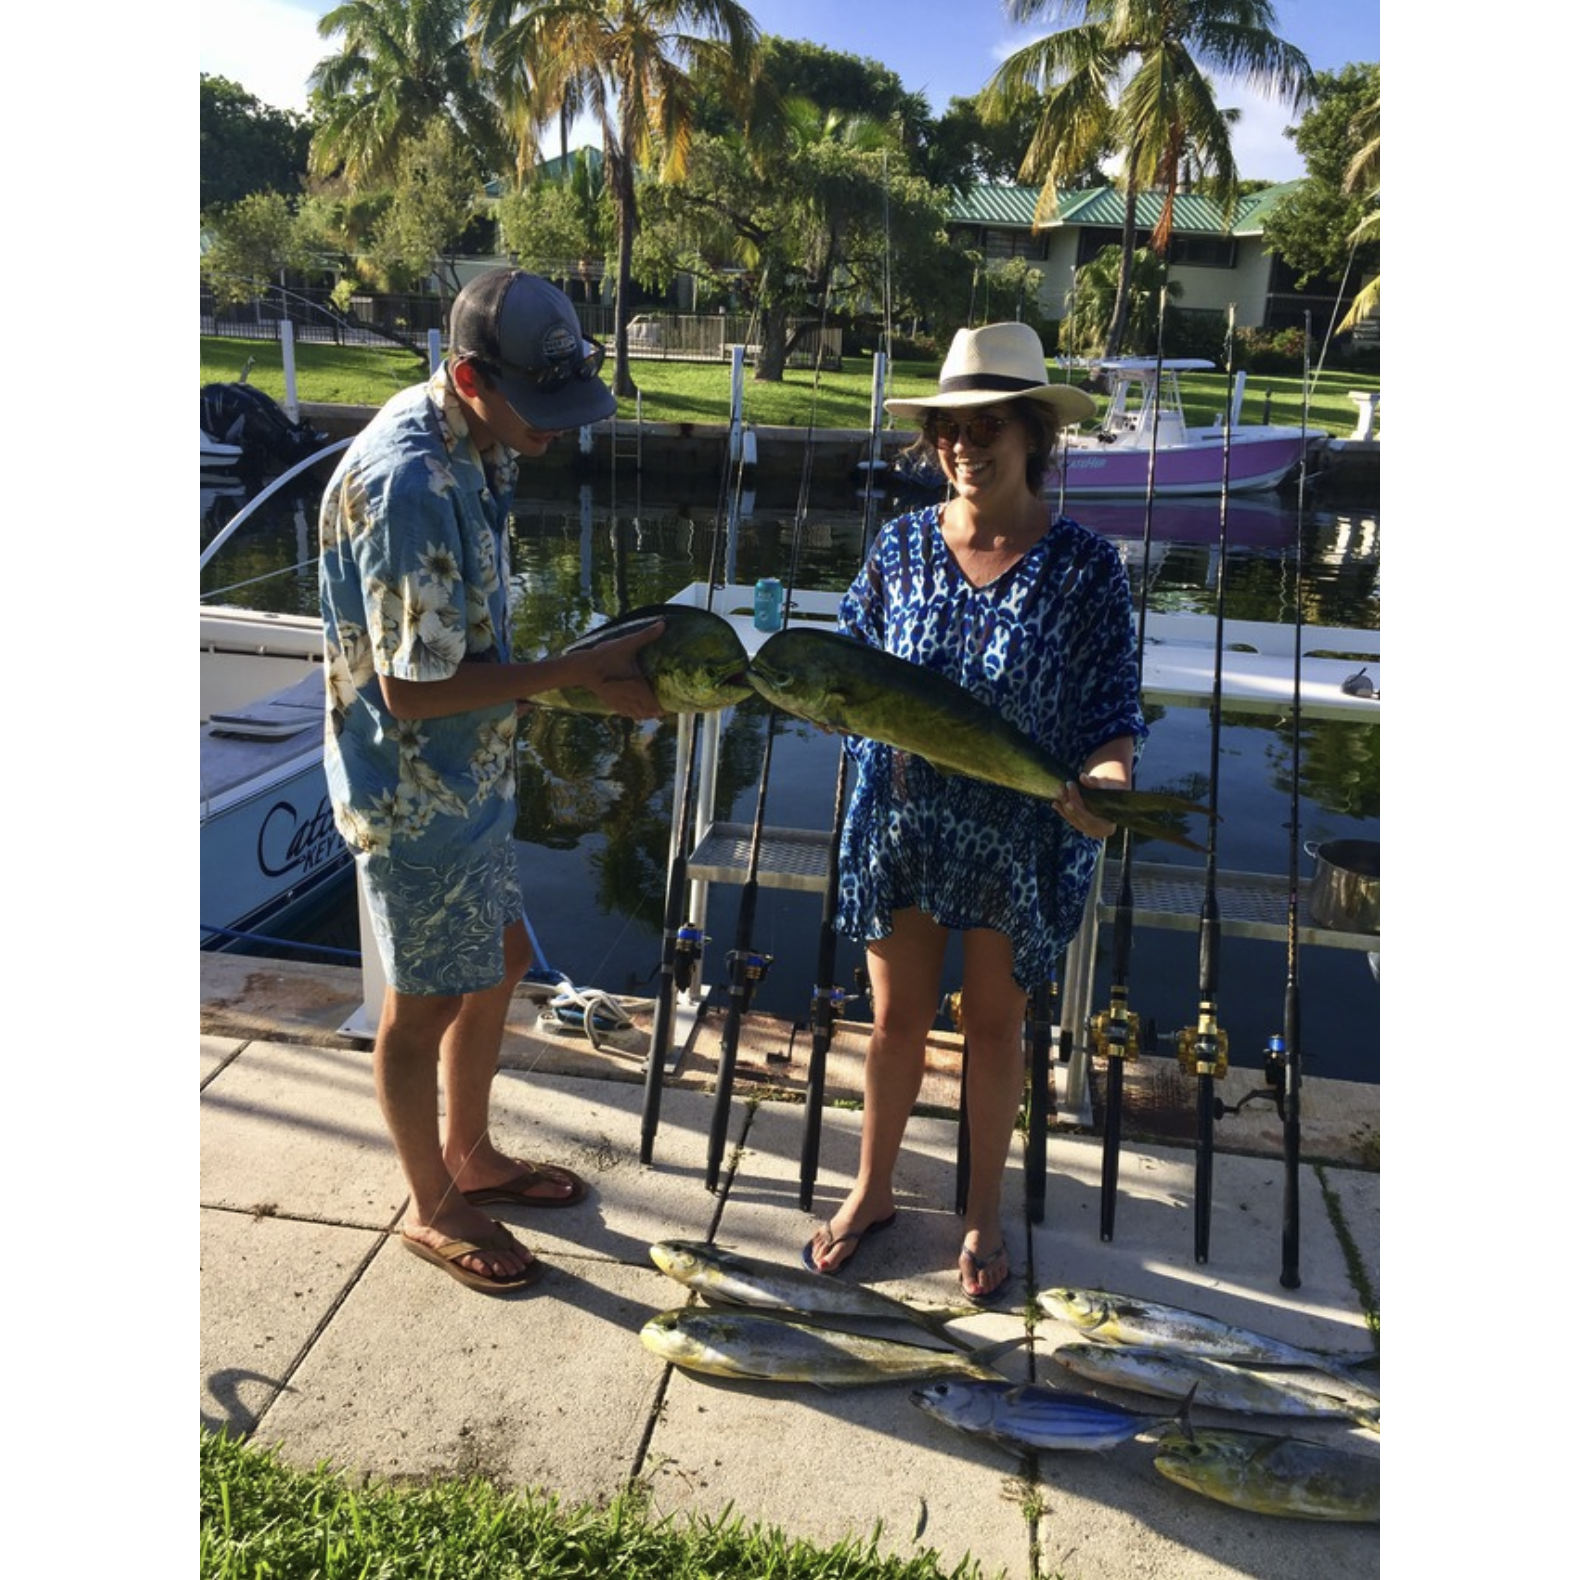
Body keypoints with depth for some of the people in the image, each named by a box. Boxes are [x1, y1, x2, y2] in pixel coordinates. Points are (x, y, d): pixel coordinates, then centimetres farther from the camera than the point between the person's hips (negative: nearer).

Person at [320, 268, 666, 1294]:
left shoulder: (472, 441, 1)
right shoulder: (410, 486, -29)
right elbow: (411, 690, -26)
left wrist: (587, 672, 6)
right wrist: (580, 671, -22)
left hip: (472, 776, 9)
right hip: (415, 796, -9)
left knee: (499, 963, 21)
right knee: (425, 1006, 9)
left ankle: (472, 1157, 43)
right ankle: (434, 1209, 32)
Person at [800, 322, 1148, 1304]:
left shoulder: (1085, 566, -11)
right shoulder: (902, 544, -2)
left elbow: (1114, 708, -10)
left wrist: (1105, 777, -31)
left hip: (1022, 840, -2)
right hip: (901, 823, 2)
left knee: (994, 1023, 15)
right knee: (897, 1017, 15)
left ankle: (984, 1213, 37)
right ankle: (874, 1191, 38)